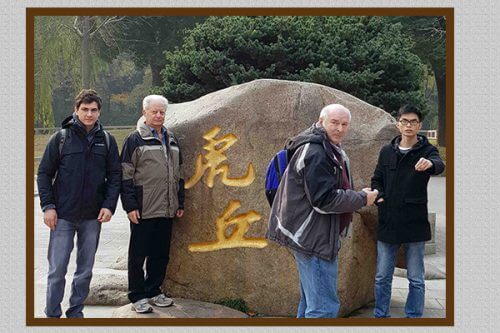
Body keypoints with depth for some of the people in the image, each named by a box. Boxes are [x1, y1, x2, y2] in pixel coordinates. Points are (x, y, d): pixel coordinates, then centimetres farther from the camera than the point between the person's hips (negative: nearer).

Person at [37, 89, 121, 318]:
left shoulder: (106, 140, 5)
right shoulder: (61, 137, 0)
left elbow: (115, 176, 6)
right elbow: (44, 173, 1)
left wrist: (109, 205, -6)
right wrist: (48, 206, -6)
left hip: (93, 217, 2)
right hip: (63, 216, -2)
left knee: (85, 269, 10)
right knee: (57, 270, -1)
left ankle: (76, 312, 23)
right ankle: (52, 314, 11)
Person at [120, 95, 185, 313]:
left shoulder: (171, 140, 15)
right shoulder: (135, 140, -4)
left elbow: (178, 175, 20)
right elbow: (126, 175, -8)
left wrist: (180, 203, 16)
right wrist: (130, 206, -13)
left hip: (166, 209, 6)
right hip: (143, 210, -6)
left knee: (161, 254, 13)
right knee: (138, 254, 2)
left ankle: (154, 291, 26)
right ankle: (137, 296, 11)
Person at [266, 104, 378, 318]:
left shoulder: (332, 151, 18)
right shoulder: (315, 152, -17)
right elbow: (324, 200, -21)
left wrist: (357, 196, 8)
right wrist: (362, 199, -11)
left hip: (312, 236, 11)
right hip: (313, 238, -11)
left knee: (310, 303, 20)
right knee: (324, 306, -12)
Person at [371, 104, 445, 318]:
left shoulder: (426, 151, -4)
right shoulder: (387, 151, 8)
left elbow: (439, 165, -27)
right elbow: (377, 179, 18)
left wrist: (430, 164, -51)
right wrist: (379, 197, -4)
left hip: (415, 225, -3)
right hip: (388, 224, 3)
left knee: (416, 280, 6)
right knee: (382, 277, 10)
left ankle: (413, 317, 18)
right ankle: (380, 316, 24)